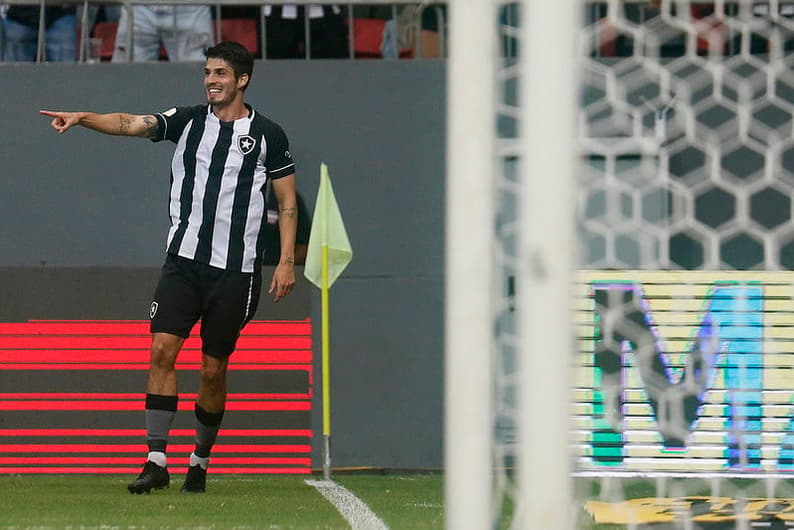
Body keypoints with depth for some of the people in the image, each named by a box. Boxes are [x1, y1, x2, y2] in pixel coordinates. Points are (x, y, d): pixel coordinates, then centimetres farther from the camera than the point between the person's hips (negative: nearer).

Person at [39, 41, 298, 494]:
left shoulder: (268, 134, 2)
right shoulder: (188, 121, 6)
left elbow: (288, 203, 5)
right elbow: (133, 125, -8)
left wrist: (287, 261, -4)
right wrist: (82, 118, -25)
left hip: (235, 269, -1)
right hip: (183, 260, 1)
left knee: (214, 369, 4)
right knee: (163, 349, -14)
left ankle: (201, 461, 23)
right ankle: (157, 461, -15)